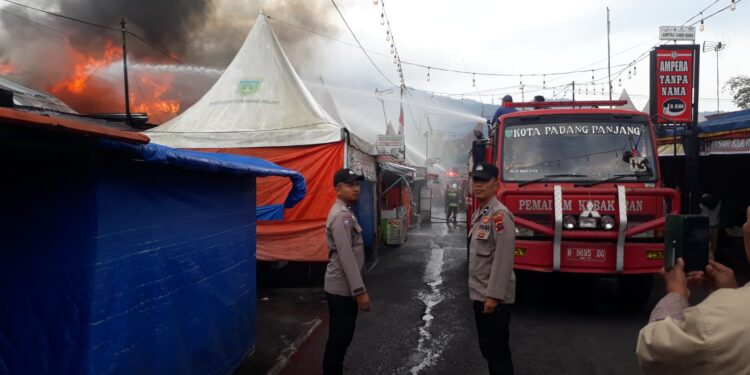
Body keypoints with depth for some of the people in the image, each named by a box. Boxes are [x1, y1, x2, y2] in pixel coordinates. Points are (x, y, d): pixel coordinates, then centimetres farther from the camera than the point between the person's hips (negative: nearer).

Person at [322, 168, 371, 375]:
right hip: (342, 289, -10)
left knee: (342, 337, 19)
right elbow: (346, 256, -25)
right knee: (339, 338, 0)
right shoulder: (341, 216, -20)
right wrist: (360, 291, -25)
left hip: (345, 287, 10)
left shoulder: (345, 212, 13)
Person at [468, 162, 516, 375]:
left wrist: (493, 295, -23)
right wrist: (476, 291, 18)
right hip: (480, 295, 9)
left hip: (493, 297, -9)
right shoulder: (479, 214, 13)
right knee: (487, 347, 18)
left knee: (497, 350, -1)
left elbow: (503, 258, -22)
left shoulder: (499, 214, -17)